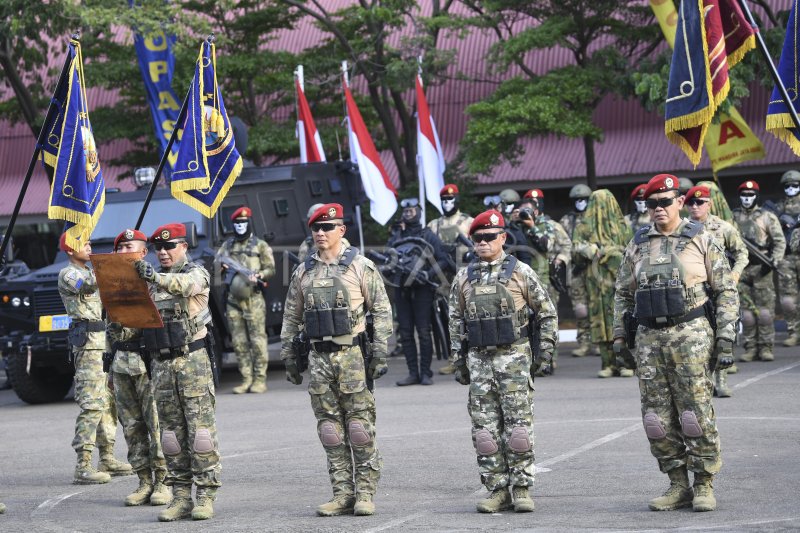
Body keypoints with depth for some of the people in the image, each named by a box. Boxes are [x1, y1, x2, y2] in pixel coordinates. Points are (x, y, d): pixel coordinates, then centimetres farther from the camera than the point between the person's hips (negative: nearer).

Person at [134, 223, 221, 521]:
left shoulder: (196, 273, -3)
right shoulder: (151, 281, 15)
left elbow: (184, 284, -28)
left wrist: (155, 277, -44)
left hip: (192, 360, -6)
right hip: (161, 363, 6)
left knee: (200, 428, -6)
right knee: (171, 432, 6)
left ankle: (206, 496, -3)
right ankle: (181, 496, 10)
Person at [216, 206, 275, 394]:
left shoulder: (260, 245, 6)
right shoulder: (227, 245, 17)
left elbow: (271, 269, 5)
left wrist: (259, 276, -14)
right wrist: (222, 264, -7)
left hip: (253, 299, -4)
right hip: (233, 299, 4)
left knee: (257, 340, -7)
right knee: (239, 342, 3)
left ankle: (260, 379, -4)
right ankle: (246, 379, 8)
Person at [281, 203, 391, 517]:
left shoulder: (360, 267, 0)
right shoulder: (303, 272, 12)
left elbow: (382, 311, -1)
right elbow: (291, 317, 17)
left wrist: (379, 354, -8)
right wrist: (288, 356, 13)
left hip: (353, 355, -4)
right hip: (319, 358, 4)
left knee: (360, 426, -4)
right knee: (330, 429, 4)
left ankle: (365, 492, 1)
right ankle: (343, 493, 9)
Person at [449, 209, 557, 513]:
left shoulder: (520, 272, 1)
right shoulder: (463, 279, 10)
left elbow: (547, 312, 6)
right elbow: (456, 323, 15)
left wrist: (545, 351, 0)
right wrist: (458, 362, 10)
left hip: (514, 359, -3)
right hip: (479, 360, 3)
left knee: (518, 425, -4)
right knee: (485, 428, 2)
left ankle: (521, 488, 3)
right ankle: (498, 490, 9)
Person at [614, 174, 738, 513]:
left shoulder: (701, 241, 3)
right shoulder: (637, 246, 13)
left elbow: (726, 291, 1)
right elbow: (623, 293, 21)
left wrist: (726, 339, -6)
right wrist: (619, 334, 11)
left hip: (690, 335, -4)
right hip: (649, 340, 4)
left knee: (697, 415, -5)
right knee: (658, 419, 3)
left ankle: (704, 486, 4)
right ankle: (678, 485, 13)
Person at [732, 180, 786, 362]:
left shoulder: (767, 217, 4)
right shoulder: (733, 217, 11)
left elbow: (779, 241, 2)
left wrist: (773, 261, -10)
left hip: (761, 268, -2)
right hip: (740, 268, 2)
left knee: (765, 309, -5)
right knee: (746, 311, 2)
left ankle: (766, 347, 0)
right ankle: (751, 347, 7)